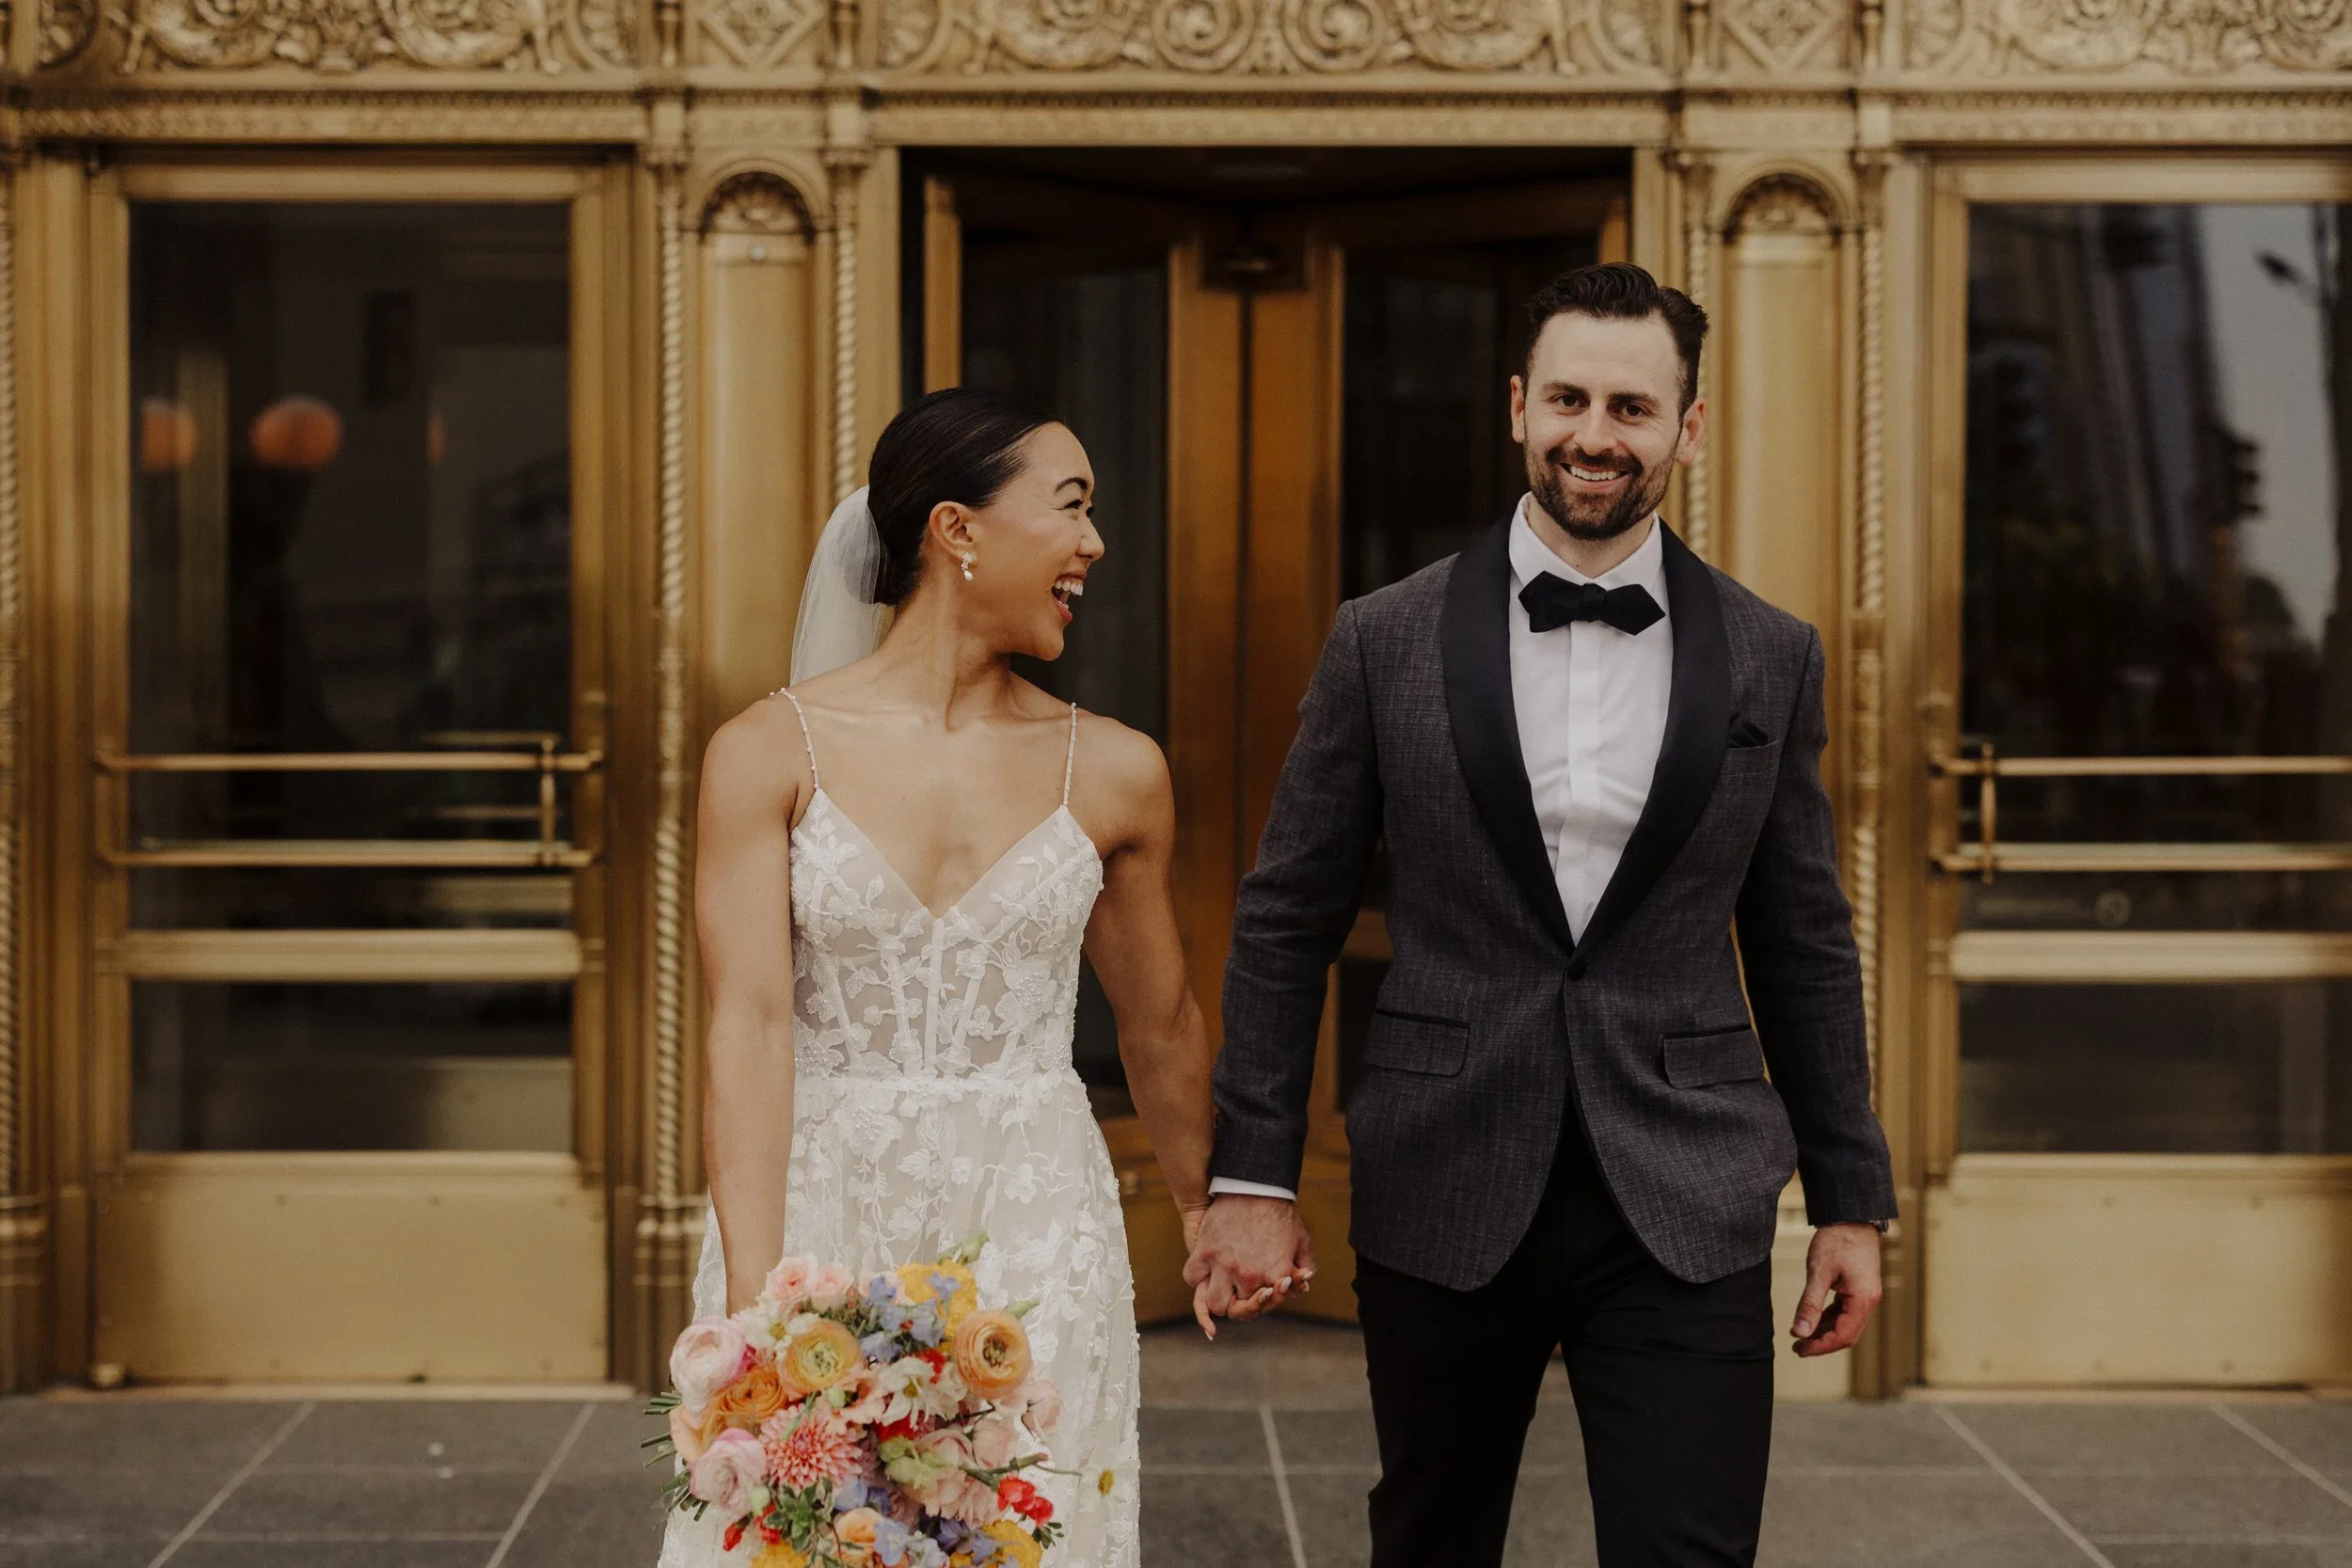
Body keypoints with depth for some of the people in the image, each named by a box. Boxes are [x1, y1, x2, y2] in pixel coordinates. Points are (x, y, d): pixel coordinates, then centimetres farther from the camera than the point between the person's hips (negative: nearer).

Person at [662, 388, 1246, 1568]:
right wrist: (755, 1302, -21)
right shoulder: (771, 753, -4)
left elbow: (1160, 1029, 15)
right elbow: (749, 1028, -12)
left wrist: (1203, 1214, 26)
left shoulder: (1112, 772, 2)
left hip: (1034, 1240, 2)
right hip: (819, 1220, -2)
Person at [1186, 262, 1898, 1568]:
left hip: (1684, 1213, 0)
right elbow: (1285, 921, 3)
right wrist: (1252, 1174, -1)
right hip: (1443, 1202, 0)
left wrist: (1850, 1199, 9)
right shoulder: (1386, 642, 0)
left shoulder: (1770, 659, 4)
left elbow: (1804, 945, 10)